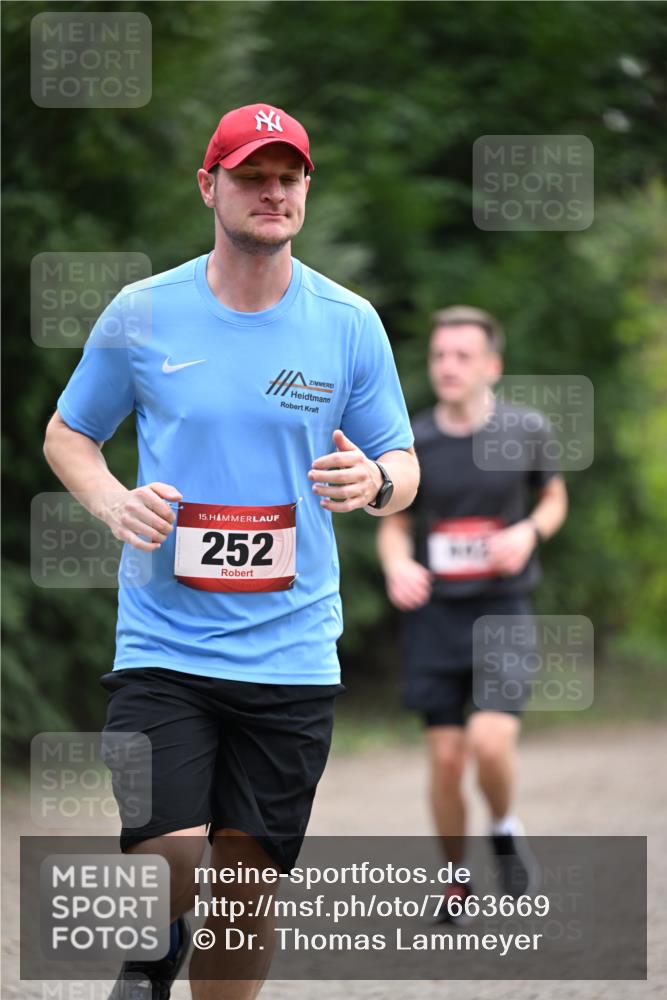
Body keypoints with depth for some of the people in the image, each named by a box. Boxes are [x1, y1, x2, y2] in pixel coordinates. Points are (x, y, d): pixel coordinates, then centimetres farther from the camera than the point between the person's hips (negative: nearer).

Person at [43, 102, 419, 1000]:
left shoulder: (350, 324, 3)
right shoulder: (142, 314, 1)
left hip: (292, 649, 2)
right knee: (169, 869, -14)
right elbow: (67, 433, 12)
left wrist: (375, 481, -15)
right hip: (162, 645, -1)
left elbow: (402, 470, 9)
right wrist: (112, 499, -8)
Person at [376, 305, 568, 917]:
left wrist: (528, 532, -7)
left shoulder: (526, 431, -2)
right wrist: (397, 566, -12)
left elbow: (554, 499, 14)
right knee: (446, 757, 0)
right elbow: (395, 525, 10)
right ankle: (456, 882, 20)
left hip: (503, 612, -1)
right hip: (434, 614, 2)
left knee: (490, 740, -20)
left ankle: (505, 830, 11)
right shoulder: (412, 442, 0)